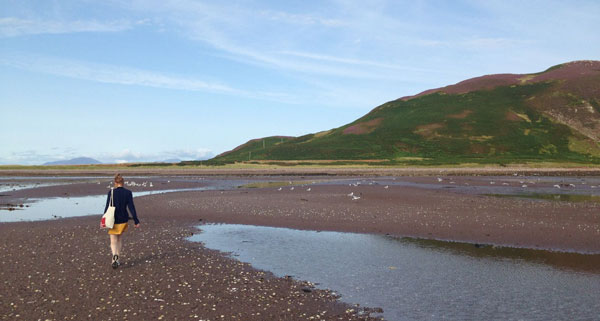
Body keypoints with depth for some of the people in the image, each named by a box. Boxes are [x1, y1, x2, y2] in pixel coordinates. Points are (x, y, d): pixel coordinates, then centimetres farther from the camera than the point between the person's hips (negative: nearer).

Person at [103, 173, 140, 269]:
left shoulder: (111, 192, -10)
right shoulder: (128, 193, -6)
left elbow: (107, 207, -8)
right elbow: (131, 207, -7)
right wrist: (136, 221, -3)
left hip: (113, 220, -2)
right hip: (123, 220, 2)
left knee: (113, 241, 4)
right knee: (120, 239, 19)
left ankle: (115, 256, -22)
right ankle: (117, 259, 24)